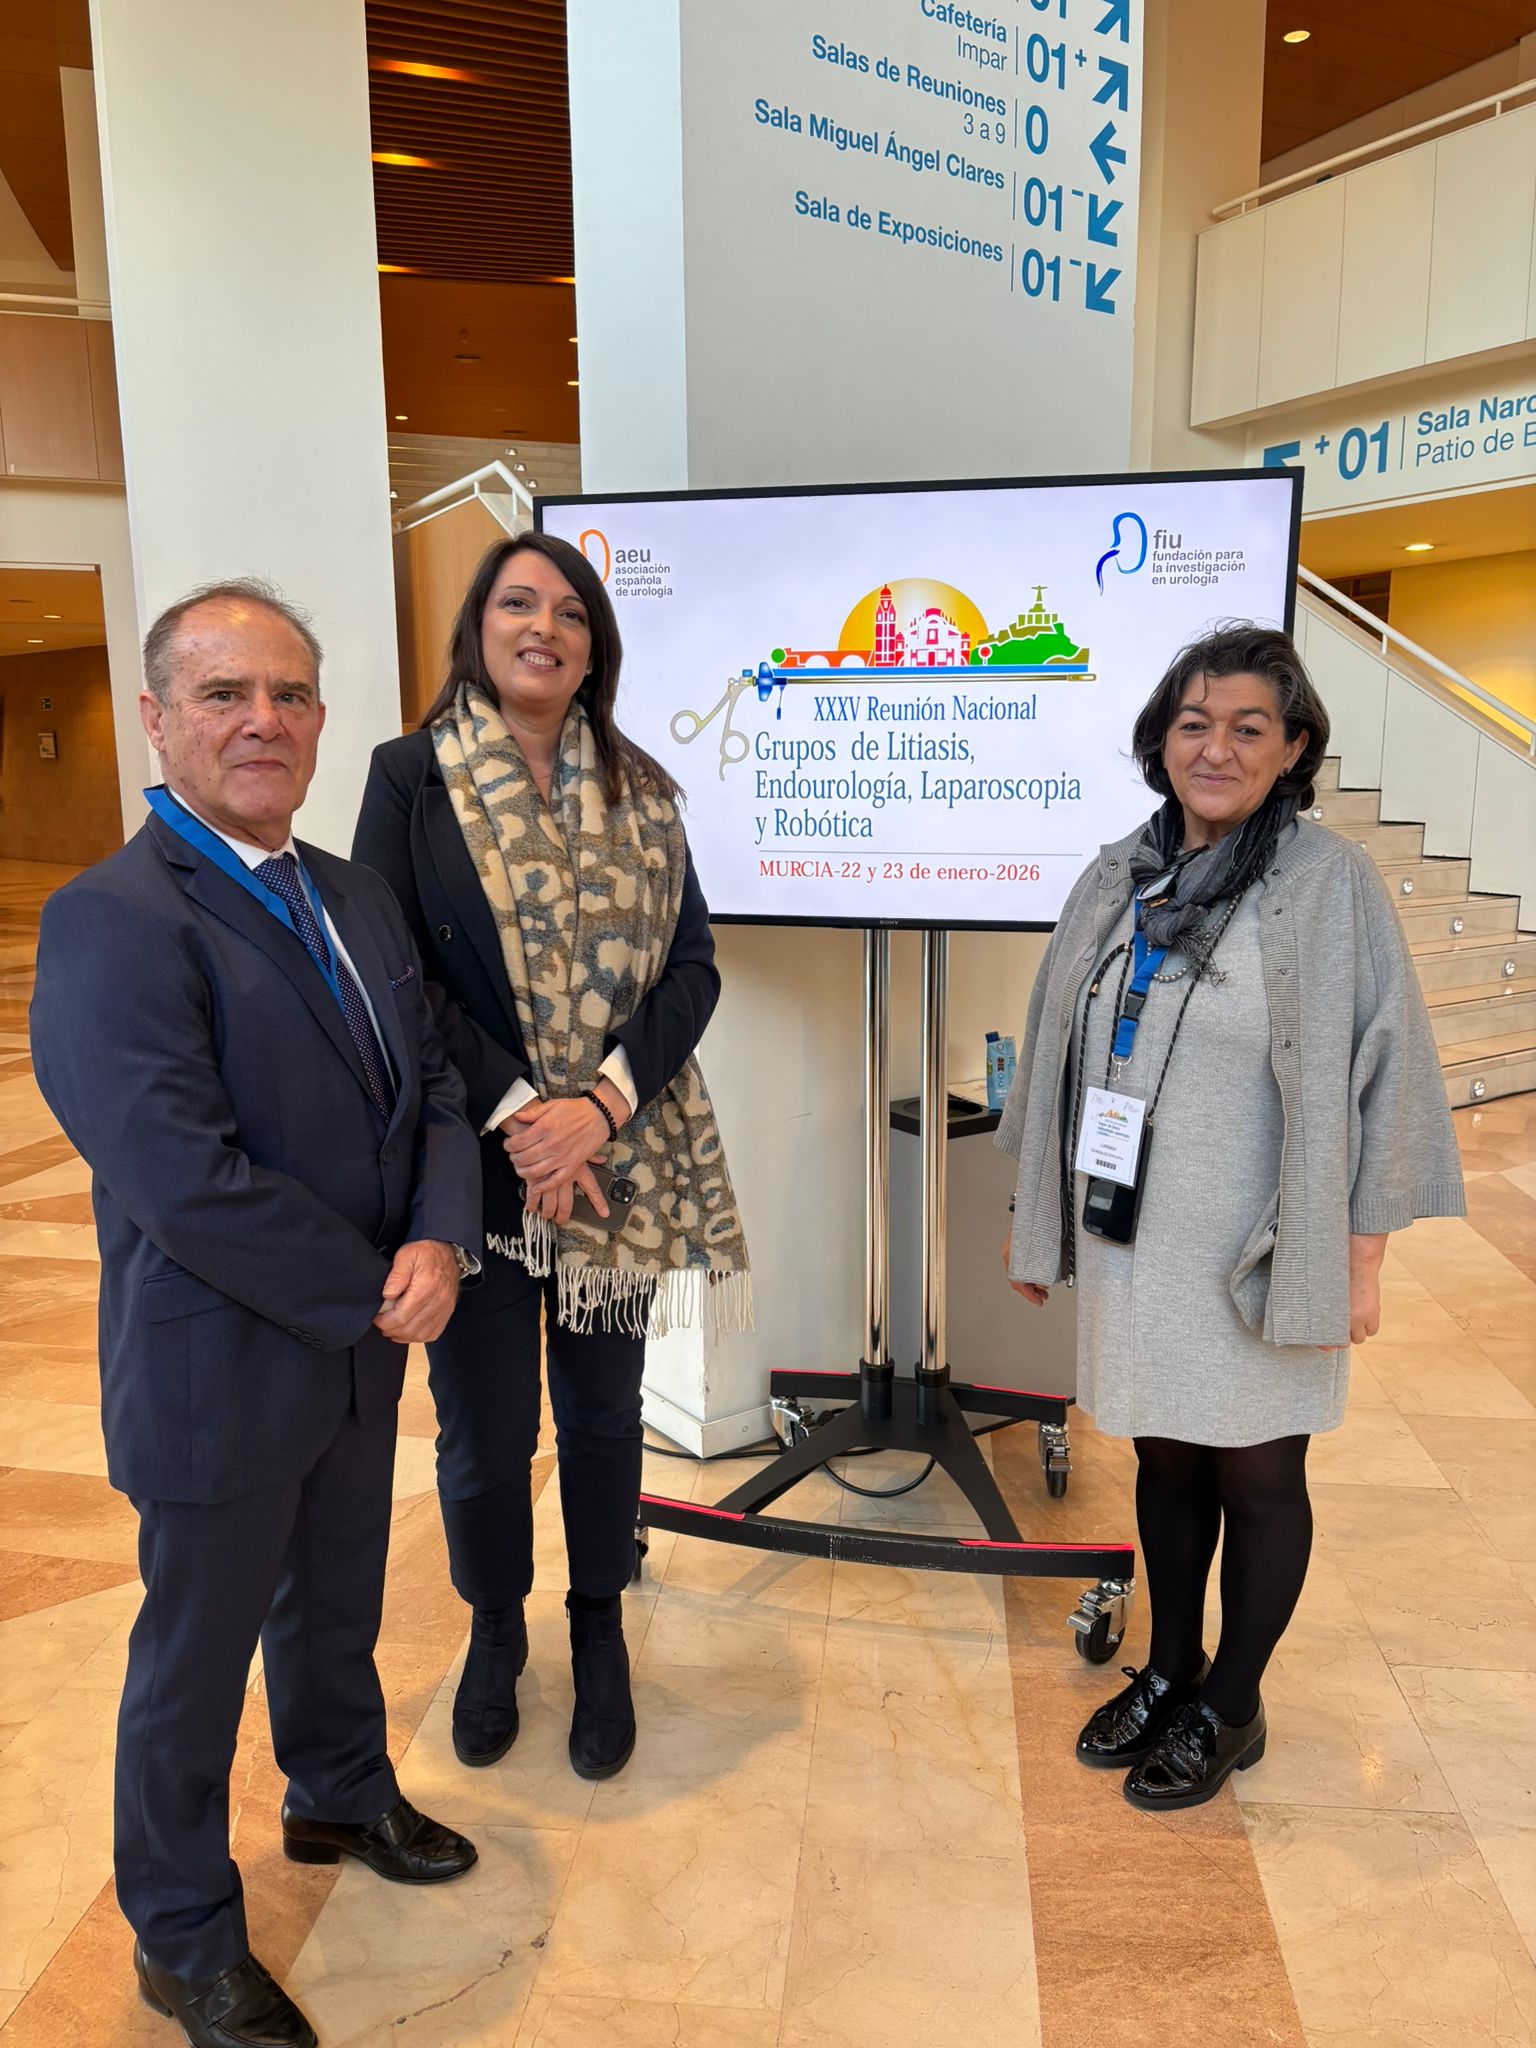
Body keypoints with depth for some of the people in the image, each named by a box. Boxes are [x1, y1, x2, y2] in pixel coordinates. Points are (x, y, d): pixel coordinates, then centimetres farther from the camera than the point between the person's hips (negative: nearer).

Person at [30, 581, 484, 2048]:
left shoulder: (356, 898, 4)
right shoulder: (108, 923, -21)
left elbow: (431, 1088, 4)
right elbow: (185, 1180, -28)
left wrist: (441, 1240, -15)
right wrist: (377, 1296, -20)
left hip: (359, 1350, 7)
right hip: (220, 1374, -7)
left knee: (337, 1606, 27)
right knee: (197, 1661, 15)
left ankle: (341, 1798, 54)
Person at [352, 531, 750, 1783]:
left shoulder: (641, 789, 5)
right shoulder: (411, 778, -2)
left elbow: (692, 963, 0)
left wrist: (601, 1103, -15)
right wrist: (513, 1110, -17)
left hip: (620, 1162, 2)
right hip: (471, 1161, -2)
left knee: (603, 1413, 16)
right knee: (484, 1432, 11)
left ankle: (600, 1634, 38)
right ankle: (495, 1631, 38)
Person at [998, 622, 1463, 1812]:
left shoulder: (1329, 883, -10)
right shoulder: (1117, 882, 4)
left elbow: (1383, 1074, -9)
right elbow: (1059, 1055, 11)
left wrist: (1362, 1256, -9)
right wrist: (1032, 1212, 14)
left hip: (1259, 1257, -4)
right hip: (1133, 1243, 4)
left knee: (1257, 1477, 10)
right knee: (1164, 1459, 17)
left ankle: (1230, 1709, 31)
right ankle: (1170, 1671, 38)